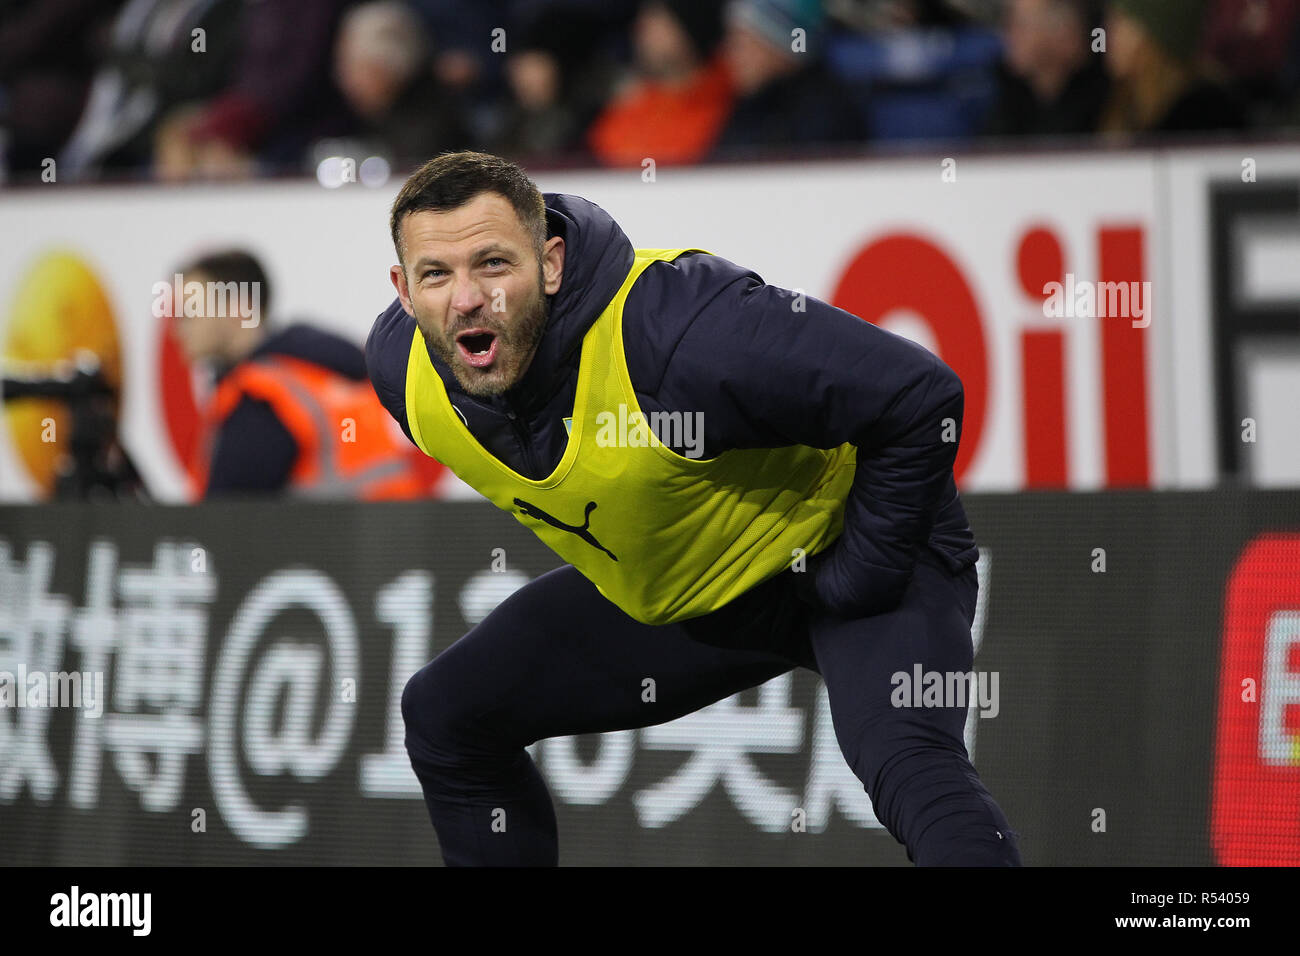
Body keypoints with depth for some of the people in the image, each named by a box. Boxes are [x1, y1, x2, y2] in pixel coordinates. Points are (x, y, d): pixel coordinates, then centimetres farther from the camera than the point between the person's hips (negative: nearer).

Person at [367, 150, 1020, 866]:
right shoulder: (401, 363, -15)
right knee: (445, 713, 8)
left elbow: (921, 397, -32)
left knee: (909, 767, -33)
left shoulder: (680, 330, -38)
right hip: (664, 594, 8)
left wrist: (855, 580, -23)